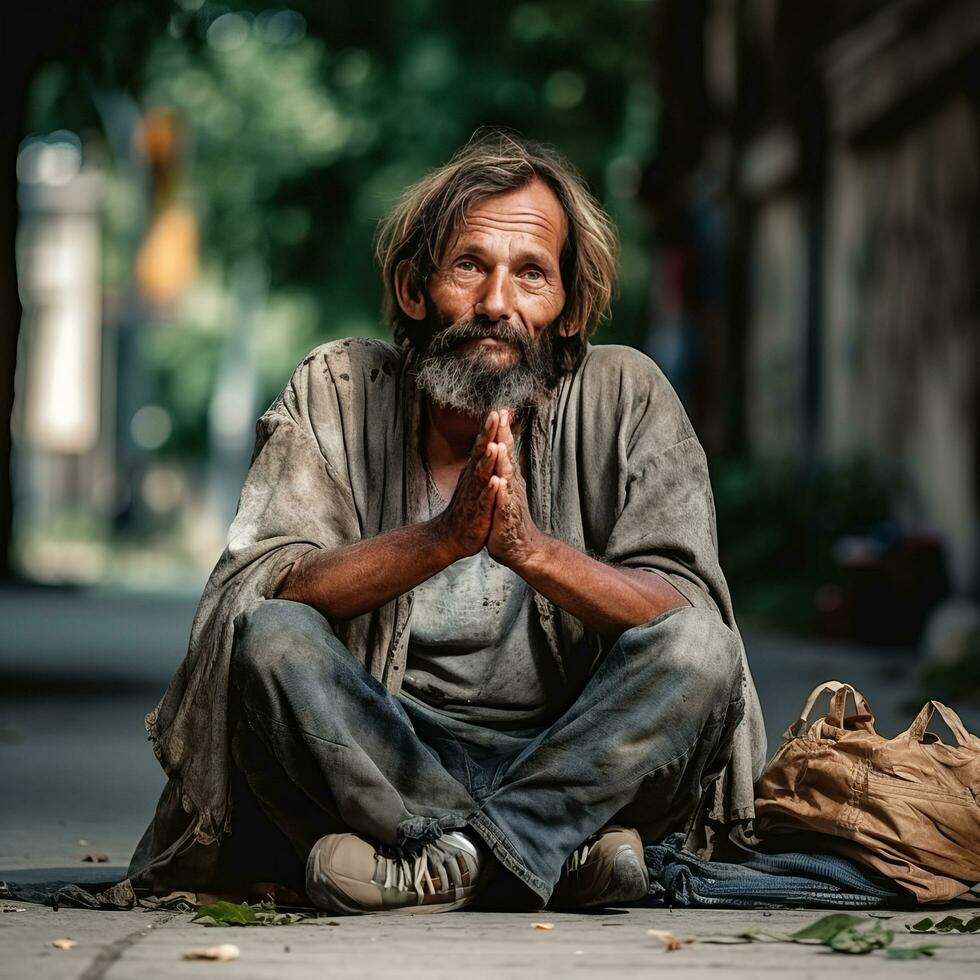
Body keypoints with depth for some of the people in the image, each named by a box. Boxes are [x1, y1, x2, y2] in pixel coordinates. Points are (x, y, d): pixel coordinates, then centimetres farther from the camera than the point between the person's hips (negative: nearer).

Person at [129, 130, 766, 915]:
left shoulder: (625, 398, -2)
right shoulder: (336, 392, -1)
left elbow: (690, 616, -14)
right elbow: (253, 591, -16)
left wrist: (532, 547, -32)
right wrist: (440, 538, -32)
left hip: (570, 763, 0)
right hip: (378, 757, 0)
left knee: (701, 649, -25)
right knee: (270, 636, -27)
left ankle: (445, 862, -29)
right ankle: (557, 854, -28)